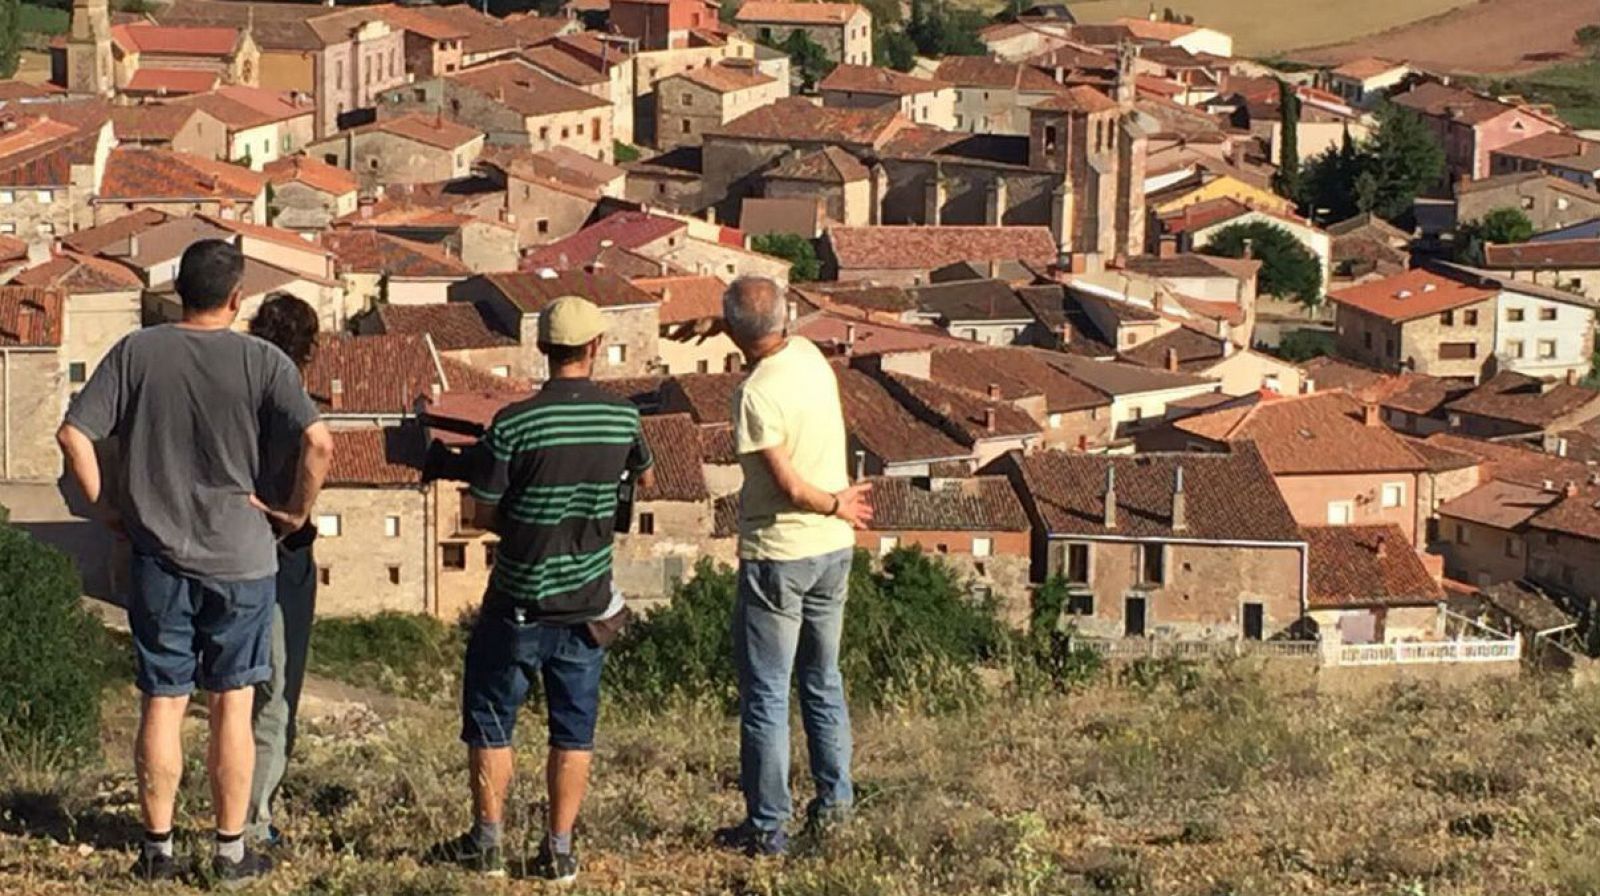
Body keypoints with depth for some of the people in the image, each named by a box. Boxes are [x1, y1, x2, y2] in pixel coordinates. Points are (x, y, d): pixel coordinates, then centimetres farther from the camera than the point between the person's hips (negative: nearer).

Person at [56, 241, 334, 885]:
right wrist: (298, 511, -2)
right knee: (233, 707, 7)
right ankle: (231, 851, 12)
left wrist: (104, 507, 4)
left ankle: (157, 849, 14)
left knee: (162, 705, 9)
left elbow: (73, 436, -7)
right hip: (240, 559, -1)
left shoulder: (136, 353, -3)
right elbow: (318, 443, -17)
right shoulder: (260, 362, -7)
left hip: (158, 558, 1)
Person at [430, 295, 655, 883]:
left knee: (490, 722, 12)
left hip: (518, 605, -3)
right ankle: (559, 851, 11)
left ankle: (487, 844, 15)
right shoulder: (623, 419, -4)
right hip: (588, 607, 3)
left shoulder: (513, 424, -17)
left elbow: (484, 514, -10)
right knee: (573, 729, 11)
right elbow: (645, 480, 17)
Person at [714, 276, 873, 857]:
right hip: (833, 548, 8)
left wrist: (836, 504, -3)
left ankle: (767, 828, 3)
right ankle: (834, 797, 28)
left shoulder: (757, 395, -22)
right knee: (823, 679, 21)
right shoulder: (811, 358, 0)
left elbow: (790, 486, -19)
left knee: (765, 695, 0)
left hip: (777, 554, -8)